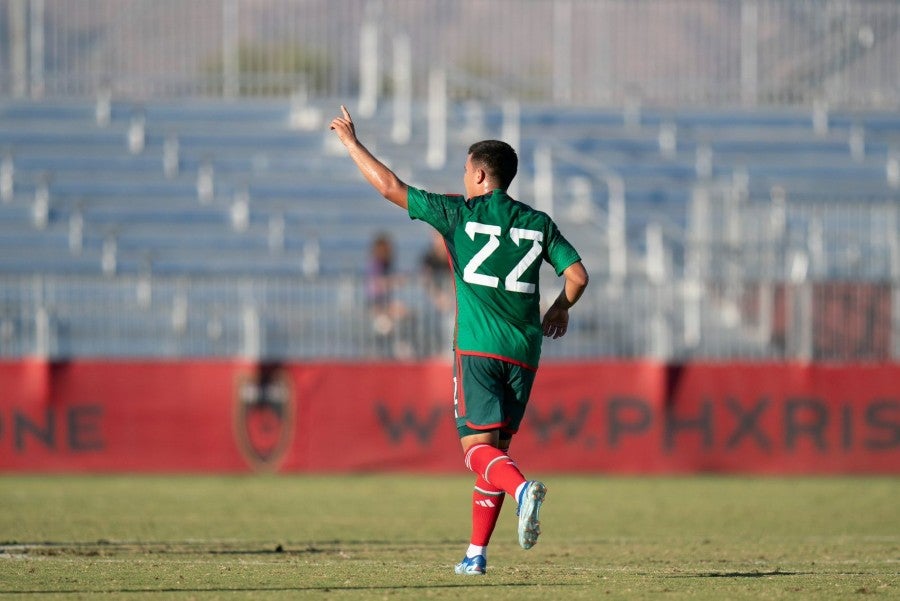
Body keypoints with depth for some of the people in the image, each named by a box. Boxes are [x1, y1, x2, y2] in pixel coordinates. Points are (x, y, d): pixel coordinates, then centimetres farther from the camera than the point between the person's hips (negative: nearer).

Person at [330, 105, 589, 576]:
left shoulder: (459, 214, 1)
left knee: (478, 446, -8)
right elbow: (577, 275, 5)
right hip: (524, 351, 4)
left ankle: (522, 488, -40)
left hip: (478, 347, -4)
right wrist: (560, 308, 26)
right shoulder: (538, 223, 10)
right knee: (496, 449, 12)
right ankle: (477, 553, 11)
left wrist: (351, 142, 16)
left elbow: (390, 187, 4)